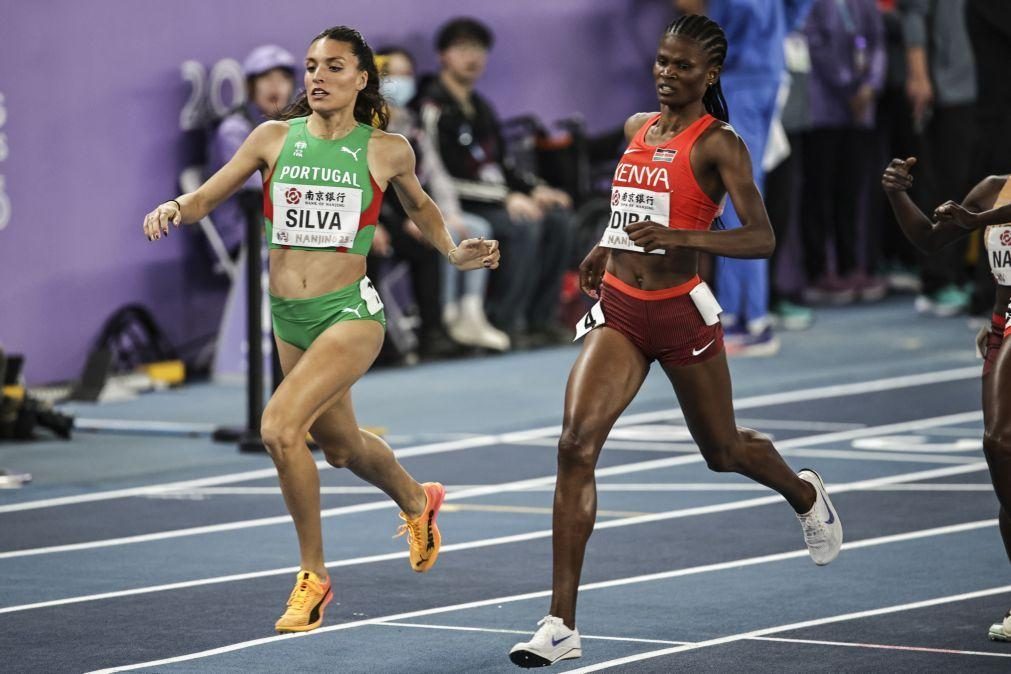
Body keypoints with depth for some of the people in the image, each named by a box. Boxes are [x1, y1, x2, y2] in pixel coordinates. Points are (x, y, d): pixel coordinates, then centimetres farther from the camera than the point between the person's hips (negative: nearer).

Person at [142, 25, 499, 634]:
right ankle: (417, 500, 55)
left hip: (350, 313, -5)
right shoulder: (275, 139, 2)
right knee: (341, 446, 21)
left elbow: (420, 205, 19)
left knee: (279, 428, -24)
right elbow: (206, 200, 3)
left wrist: (456, 253, 5)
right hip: (289, 319, 5)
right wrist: (174, 208, -18)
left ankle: (313, 574, -8)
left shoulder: (387, 150, -2)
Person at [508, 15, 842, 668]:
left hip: (681, 312, -4)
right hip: (618, 312, 4)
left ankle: (806, 495, 54)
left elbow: (762, 238, -19)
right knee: (576, 444, -15)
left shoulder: (719, 144, -10)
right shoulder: (637, 128, 10)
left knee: (723, 450, 15)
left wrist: (681, 237, -32)